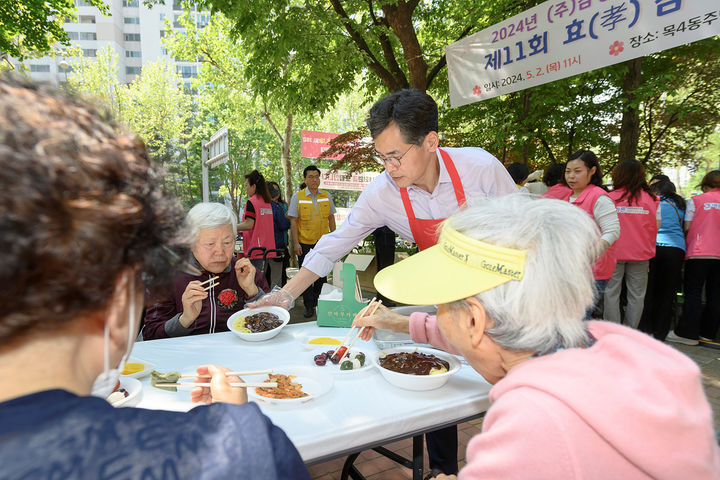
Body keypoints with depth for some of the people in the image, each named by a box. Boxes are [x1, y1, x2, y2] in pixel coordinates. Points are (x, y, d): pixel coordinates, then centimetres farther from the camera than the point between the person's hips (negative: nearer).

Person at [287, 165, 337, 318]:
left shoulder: (326, 195, 4)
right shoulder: (297, 196, -4)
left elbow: (331, 217, 11)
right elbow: (293, 221, -5)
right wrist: (295, 243, -10)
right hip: (304, 242, -2)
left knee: (322, 274, 11)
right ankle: (309, 306, 18)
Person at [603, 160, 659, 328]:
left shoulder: (610, 197, -8)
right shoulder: (651, 198, -1)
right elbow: (657, 226, 3)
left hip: (614, 251, -2)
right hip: (640, 252, 2)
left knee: (611, 292, 6)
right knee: (636, 294, 11)